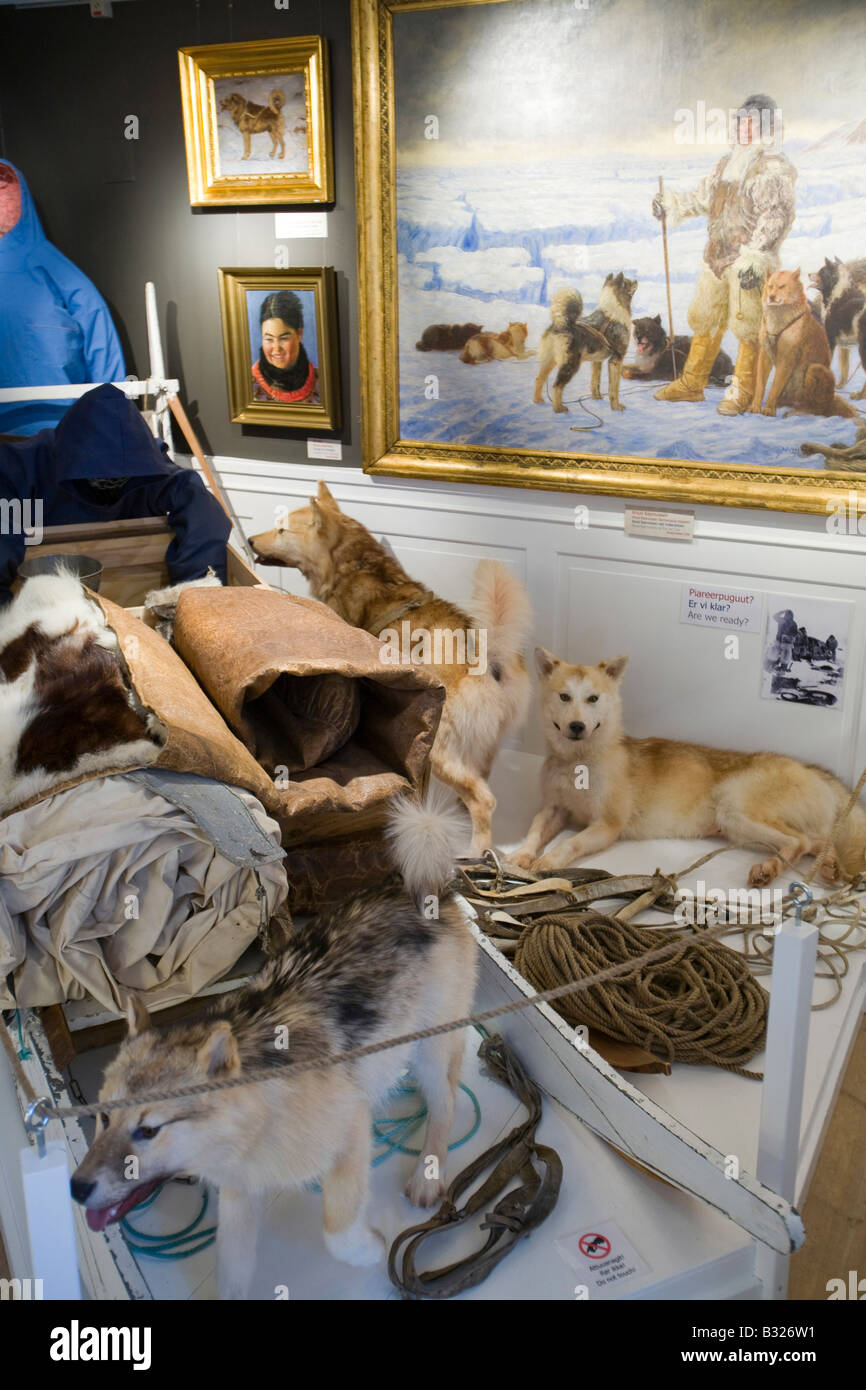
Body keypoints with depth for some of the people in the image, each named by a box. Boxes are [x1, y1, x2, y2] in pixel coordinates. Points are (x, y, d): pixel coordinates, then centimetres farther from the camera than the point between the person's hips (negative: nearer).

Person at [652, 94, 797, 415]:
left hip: (747, 261, -8)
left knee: (746, 325, -5)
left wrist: (756, 255, -25)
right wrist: (671, 204, 21)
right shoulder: (729, 161, 18)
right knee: (704, 319, 13)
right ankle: (691, 383, 24)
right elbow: (705, 197, 31)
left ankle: (742, 391, 5)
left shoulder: (773, 166, -8)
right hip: (716, 257, 8)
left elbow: (778, 214, -17)